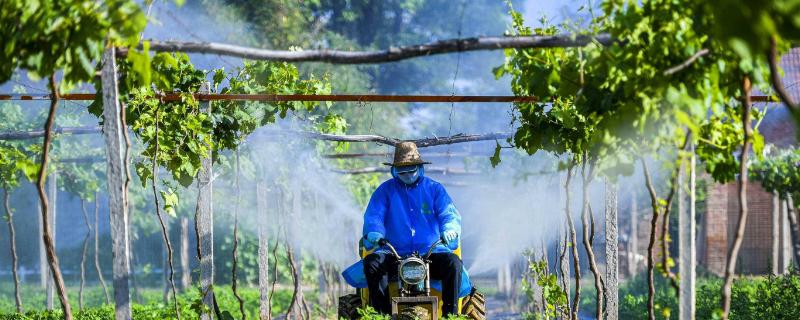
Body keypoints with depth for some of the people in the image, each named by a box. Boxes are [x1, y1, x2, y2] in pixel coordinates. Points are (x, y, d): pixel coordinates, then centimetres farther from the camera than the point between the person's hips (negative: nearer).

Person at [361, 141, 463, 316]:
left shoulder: (434, 189, 12)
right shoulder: (385, 190, 12)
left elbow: (449, 214, 1)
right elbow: (373, 215, 0)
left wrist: (450, 229, -24)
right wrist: (374, 232, -25)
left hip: (430, 252, 0)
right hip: (396, 254, 0)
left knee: (452, 262, -30)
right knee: (372, 262, -29)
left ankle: (451, 314, -23)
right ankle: (382, 314, -24)